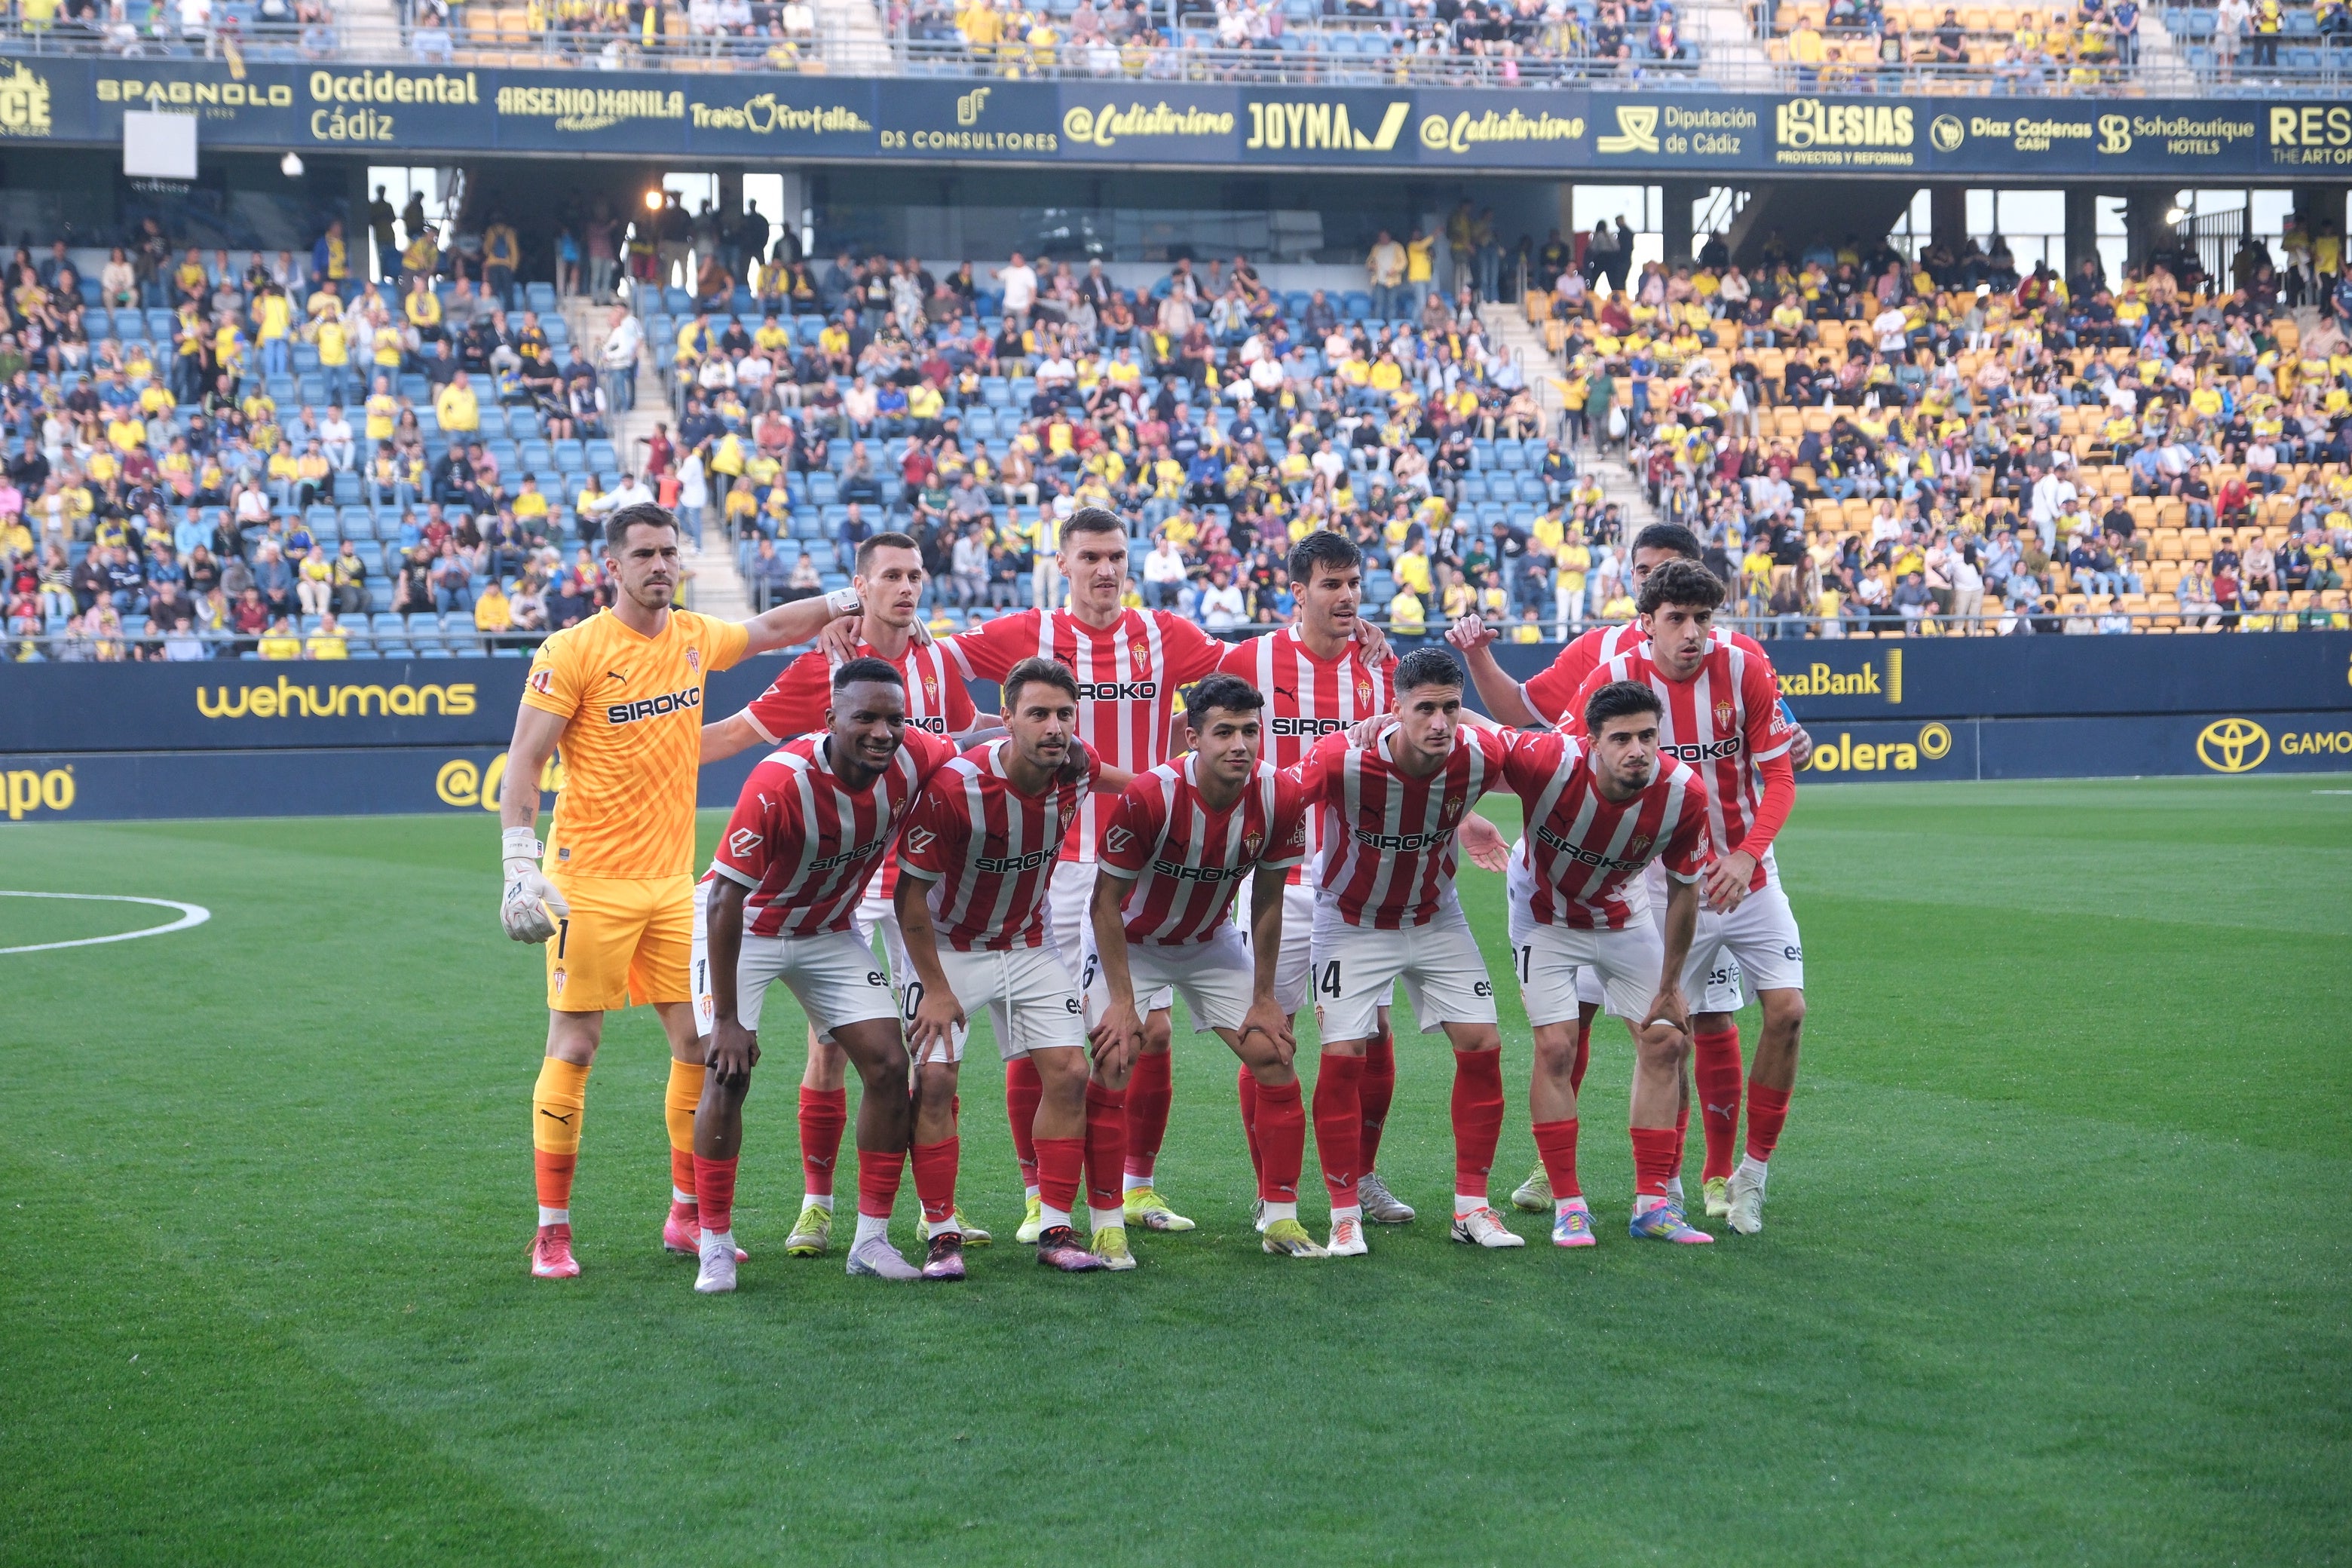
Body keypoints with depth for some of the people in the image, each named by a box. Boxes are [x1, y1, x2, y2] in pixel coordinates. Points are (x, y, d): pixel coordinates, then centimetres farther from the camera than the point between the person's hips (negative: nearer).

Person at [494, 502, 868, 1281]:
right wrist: (520, 865, -19)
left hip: (672, 879, 6)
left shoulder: (694, 638, 8)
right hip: (591, 880, -6)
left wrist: (842, 601, 27)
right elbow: (524, 760, -11)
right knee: (574, 1047, -3)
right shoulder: (574, 652, -9)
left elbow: (767, 629, 30)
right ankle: (552, 1233, 4)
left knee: (701, 1041, 5)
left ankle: (687, 1217, 17)